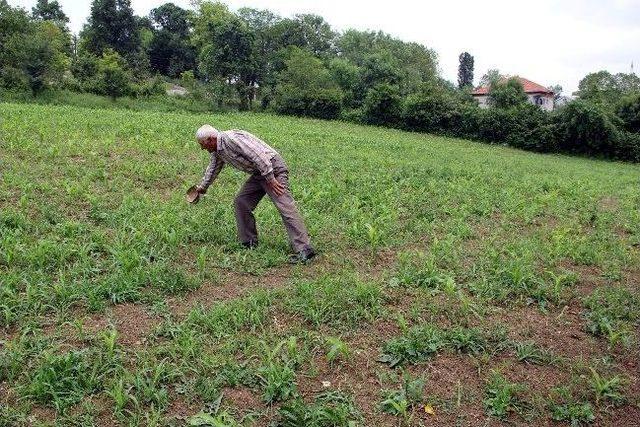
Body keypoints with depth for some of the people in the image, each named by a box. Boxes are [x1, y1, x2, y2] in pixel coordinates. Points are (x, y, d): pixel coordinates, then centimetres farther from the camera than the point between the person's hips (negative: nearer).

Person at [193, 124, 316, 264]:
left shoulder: (231, 138, -19)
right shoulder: (217, 152, 13)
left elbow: (257, 155, -25)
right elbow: (212, 169, 34)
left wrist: (270, 179, -25)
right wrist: (202, 186, 49)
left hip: (273, 169, -10)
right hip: (258, 174, 10)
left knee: (285, 207, -18)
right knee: (241, 202, 8)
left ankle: (304, 249, -24)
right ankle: (249, 243, 17)